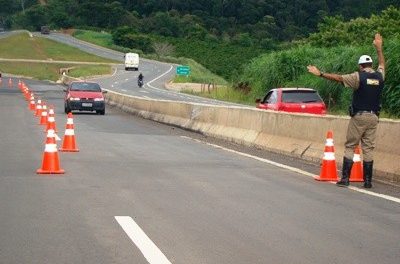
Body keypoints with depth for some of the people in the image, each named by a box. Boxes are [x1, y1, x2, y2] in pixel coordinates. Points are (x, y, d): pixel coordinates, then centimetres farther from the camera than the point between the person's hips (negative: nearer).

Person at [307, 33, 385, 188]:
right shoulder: (379, 76, 7)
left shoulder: (359, 76, -9)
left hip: (359, 117, -4)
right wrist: (379, 47, 40)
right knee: (368, 149, 7)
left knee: (350, 147, 2)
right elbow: (382, 64, 28)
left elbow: (339, 78, -11)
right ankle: (368, 181, 6)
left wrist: (320, 74, -6)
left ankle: (345, 178, -3)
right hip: (373, 117, 4)